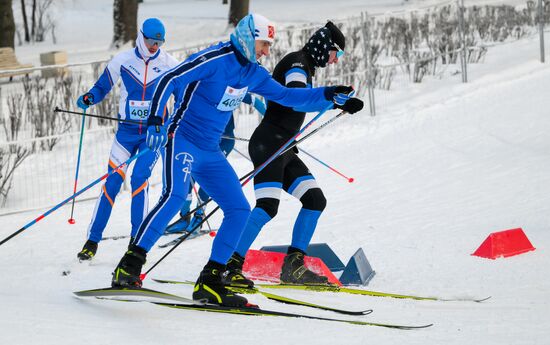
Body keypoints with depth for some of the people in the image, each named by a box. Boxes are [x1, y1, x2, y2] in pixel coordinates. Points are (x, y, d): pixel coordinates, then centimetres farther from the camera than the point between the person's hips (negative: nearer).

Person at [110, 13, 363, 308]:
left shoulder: (252, 74, 10)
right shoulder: (214, 60, -14)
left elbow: (286, 96, 23)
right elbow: (168, 80, -18)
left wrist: (328, 95, 15)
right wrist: (155, 120, -28)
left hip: (210, 152, 9)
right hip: (182, 140, -9)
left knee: (239, 209, 0)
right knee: (174, 196, -31)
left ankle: (209, 283, 2)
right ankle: (129, 267, -30)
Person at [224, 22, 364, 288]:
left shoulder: (305, 67, 19)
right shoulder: (296, 63, -11)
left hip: (283, 148, 10)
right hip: (268, 144, -10)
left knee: (315, 200, 6)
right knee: (267, 207, -21)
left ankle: (293, 266, 8)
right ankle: (231, 267, -23)